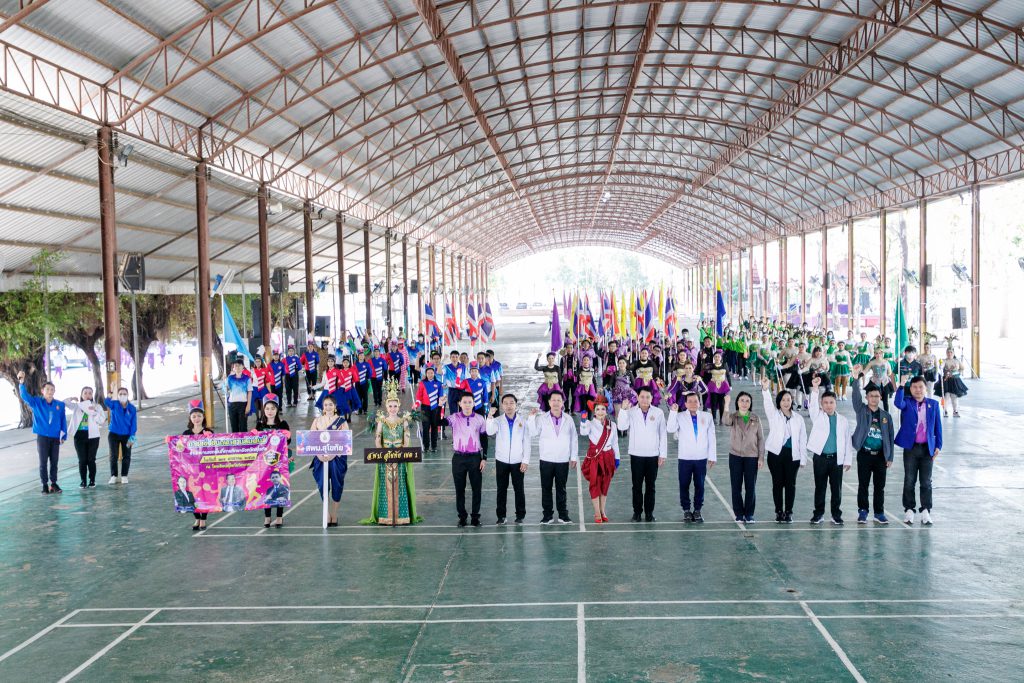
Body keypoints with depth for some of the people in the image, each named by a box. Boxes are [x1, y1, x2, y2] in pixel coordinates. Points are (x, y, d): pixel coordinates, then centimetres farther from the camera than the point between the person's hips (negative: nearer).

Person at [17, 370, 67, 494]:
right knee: (43, 462, 3)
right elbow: (25, 395, -17)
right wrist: (21, 382, -33)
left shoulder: (60, 404, 3)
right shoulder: (36, 402, -1)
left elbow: (63, 421, 7)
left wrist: (64, 435, 4)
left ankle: (53, 483, 17)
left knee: (54, 462, 7)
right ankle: (45, 485, 11)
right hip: (42, 437, -2)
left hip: (55, 437, 2)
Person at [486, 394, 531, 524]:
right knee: (501, 489, 6)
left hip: (518, 461, 0)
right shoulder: (498, 421, -1)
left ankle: (520, 515, 15)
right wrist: (490, 416, -34)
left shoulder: (522, 421, 0)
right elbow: (490, 432, -21)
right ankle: (501, 515, 14)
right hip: (501, 461, 0)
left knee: (519, 489, 5)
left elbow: (526, 442, 0)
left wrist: (526, 460, -4)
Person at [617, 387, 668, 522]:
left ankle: (649, 512, 17)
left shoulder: (658, 413, 1)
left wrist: (663, 454, 1)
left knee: (650, 486, 7)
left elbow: (663, 434, 4)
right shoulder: (631, 412, -2)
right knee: (637, 485, 5)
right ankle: (637, 511, 15)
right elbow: (622, 427, -16)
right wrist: (623, 409, -23)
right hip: (636, 455, -1)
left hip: (653, 455, 1)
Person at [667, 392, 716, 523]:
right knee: (684, 485, 4)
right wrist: (673, 412, -20)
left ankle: (697, 510, 16)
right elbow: (670, 429, -15)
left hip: (701, 458, 1)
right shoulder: (680, 416, 1)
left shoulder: (707, 417, 6)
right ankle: (686, 510, 15)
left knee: (700, 485, 5)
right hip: (685, 457, -1)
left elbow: (711, 437, 7)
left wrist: (712, 456, 5)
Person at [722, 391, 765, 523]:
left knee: (751, 487, 3)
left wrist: (761, 457, -2)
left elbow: (761, 439, 4)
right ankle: (739, 513, 15)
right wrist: (727, 405, -35)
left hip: (751, 457, 1)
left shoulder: (756, 419, 4)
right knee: (736, 486, 4)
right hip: (735, 456, 0)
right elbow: (725, 421, -25)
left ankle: (749, 514, 13)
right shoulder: (733, 417, 0)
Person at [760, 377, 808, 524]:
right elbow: (768, 403, -15)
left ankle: (788, 512, 14)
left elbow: (802, 439, 9)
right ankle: (779, 512, 13)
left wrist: (803, 459, 4)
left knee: (790, 484, 3)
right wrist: (765, 389, -33)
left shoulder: (798, 419, 9)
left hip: (792, 455, 1)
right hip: (776, 453, -1)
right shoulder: (774, 415, 5)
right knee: (777, 483, 3)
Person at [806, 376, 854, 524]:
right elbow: (812, 406, -14)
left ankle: (836, 514, 14)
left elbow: (847, 441, 8)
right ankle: (818, 513, 14)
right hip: (820, 457, -1)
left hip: (837, 458, 1)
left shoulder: (843, 420, 8)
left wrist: (848, 460, 3)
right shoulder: (817, 416, 5)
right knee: (819, 487, 5)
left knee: (836, 488, 4)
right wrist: (815, 389, -27)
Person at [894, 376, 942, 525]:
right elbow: (898, 403, -25)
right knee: (909, 481, 5)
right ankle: (909, 510, 14)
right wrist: (901, 386, -31)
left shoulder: (933, 404, 5)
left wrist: (938, 445, 2)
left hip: (928, 448, 1)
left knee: (926, 482, 5)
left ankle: (926, 511, 13)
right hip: (910, 447, -1)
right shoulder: (907, 403, -1)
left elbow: (938, 426, 7)